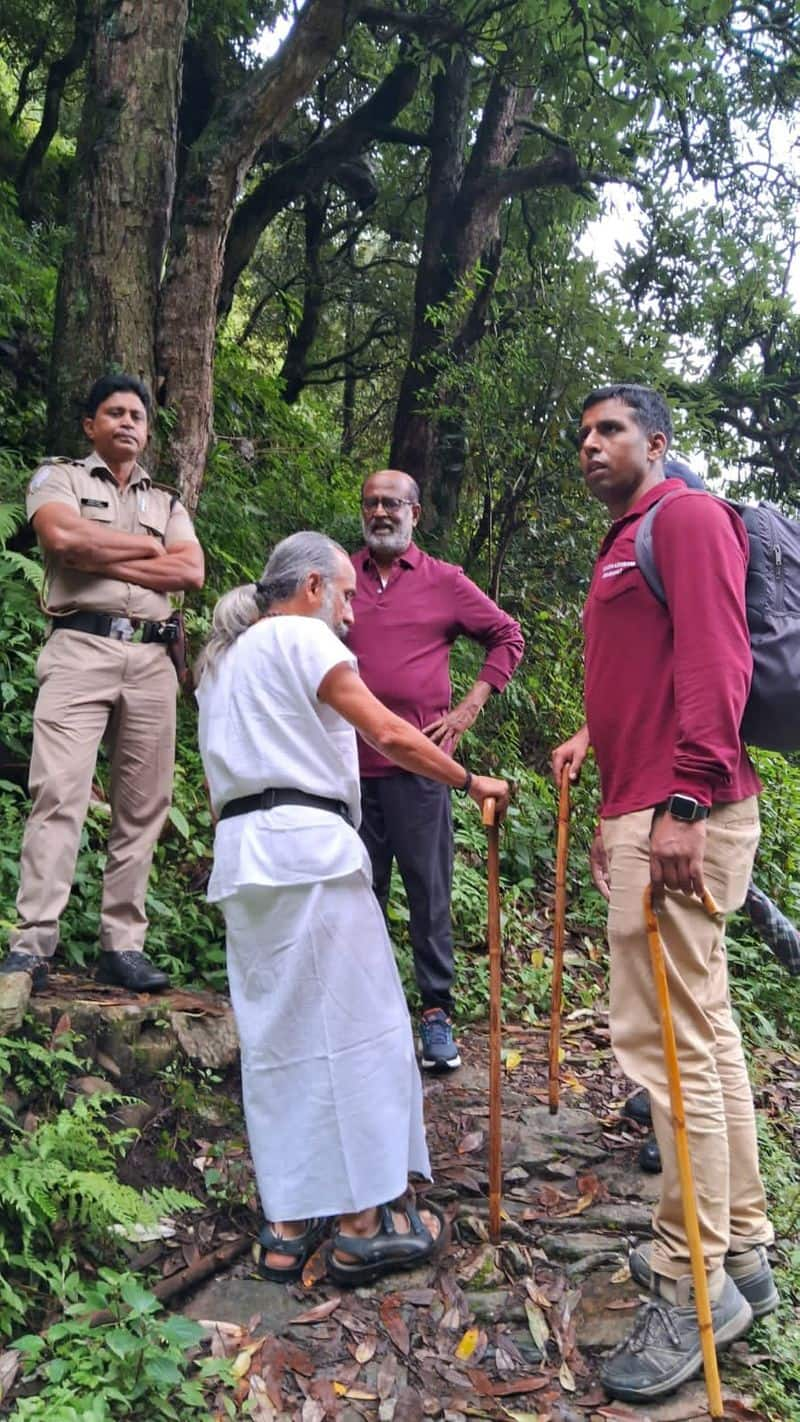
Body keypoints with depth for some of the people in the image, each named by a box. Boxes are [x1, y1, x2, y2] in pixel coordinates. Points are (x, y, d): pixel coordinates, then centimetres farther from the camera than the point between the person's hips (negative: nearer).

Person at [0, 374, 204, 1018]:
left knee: (142, 805, 0)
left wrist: (103, 560, -2)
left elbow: (192, 572, 4)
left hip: (150, 657, 4)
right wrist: (149, 545, 1)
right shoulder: (59, 477, 14)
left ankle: (122, 944, 5)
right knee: (59, 794, -13)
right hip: (80, 648, -3)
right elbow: (63, 537, -9)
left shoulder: (166, 501, 22)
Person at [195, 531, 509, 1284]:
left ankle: (287, 1225, 14)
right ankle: (367, 1221, 5)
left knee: (275, 1035, 9)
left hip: (239, 854, 9)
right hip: (307, 844, -9)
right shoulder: (300, 636, -3)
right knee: (355, 1026, -2)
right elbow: (389, 733, -9)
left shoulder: (222, 659, 24)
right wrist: (473, 781, 1)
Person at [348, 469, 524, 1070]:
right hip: (349, 759, 2)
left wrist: (469, 708, 3)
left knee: (429, 890, 2)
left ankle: (437, 1012, 13)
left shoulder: (445, 582, 6)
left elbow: (508, 637, 12)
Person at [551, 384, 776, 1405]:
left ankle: (695, 1289, 7)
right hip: (644, 812, 10)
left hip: (680, 818, -10)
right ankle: (742, 1251, 26)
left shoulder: (687, 518, -5)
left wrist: (683, 803, -24)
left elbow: (716, 664, -18)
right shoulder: (623, 546, 23)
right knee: (703, 1030, 14)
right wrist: (608, 776, 25)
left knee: (667, 1040, -7)